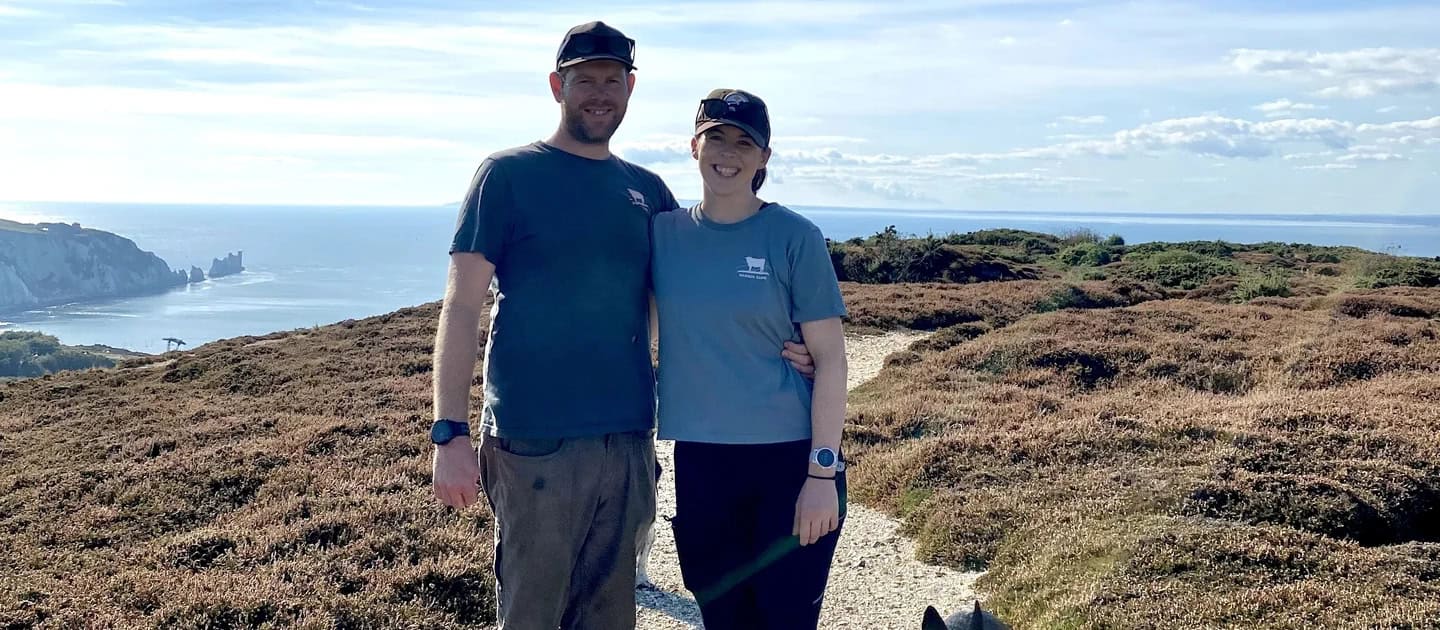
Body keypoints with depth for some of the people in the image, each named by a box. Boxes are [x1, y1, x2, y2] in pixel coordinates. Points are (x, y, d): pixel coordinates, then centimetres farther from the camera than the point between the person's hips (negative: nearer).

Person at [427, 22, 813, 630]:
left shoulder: (647, 191, 12)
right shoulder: (509, 174, -2)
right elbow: (461, 309, -6)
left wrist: (768, 345, 2)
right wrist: (450, 433, -14)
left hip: (628, 440, 5)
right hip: (535, 443, -4)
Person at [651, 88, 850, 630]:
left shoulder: (794, 238, -6)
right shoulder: (664, 232, 3)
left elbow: (829, 357, -7)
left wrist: (823, 472, -12)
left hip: (789, 459, -3)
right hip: (700, 461, 3)